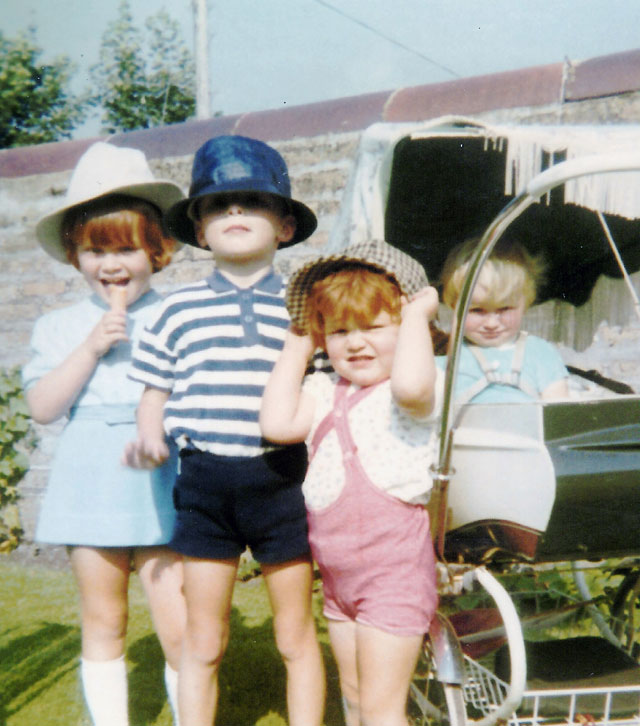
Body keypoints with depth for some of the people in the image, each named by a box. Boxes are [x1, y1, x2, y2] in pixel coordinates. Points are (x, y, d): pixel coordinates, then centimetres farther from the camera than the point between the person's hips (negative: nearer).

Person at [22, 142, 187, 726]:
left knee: (182, 630, -3)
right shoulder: (59, 327, 7)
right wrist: (90, 349, -11)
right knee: (103, 624, 13)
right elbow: (42, 407, -3)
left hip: (162, 487, -2)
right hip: (91, 487, 2)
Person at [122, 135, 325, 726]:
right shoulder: (178, 311, 6)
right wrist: (149, 438, -7)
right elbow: (155, 393, 12)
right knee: (203, 642, 11)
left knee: (296, 636, 11)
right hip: (204, 478, 1)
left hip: (280, 478, -1)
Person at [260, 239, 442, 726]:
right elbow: (277, 424, -8)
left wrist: (419, 313, -22)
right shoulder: (325, 390, 7)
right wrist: (296, 347, 1)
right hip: (337, 572, 7)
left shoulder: (423, 390, -13)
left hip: (394, 568, -7)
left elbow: (409, 384, -37)